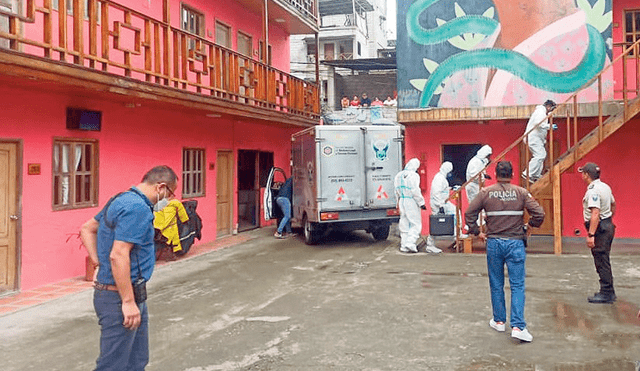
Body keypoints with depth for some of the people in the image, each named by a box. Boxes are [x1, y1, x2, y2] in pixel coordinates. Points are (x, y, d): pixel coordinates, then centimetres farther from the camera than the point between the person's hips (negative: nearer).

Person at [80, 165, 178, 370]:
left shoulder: (121, 200, 12)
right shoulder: (137, 208, -20)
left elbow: (87, 229, 22)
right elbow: (118, 256, -26)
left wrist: (98, 261, 12)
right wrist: (128, 302, -23)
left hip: (133, 296, 10)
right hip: (121, 298, -10)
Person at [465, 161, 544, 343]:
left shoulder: (486, 192, -1)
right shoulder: (521, 193, -3)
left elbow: (469, 213, -3)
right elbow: (539, 213, -8)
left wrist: (477, 232, 8)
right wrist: (530, 227, 9)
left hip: (494, 243, 1)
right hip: (515, 243, -1)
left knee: (496, 285, 14)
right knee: (517, 285, 1)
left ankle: (499, 321, 24)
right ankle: (518, 326, -7)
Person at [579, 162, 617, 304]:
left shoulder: (593, 190, -19)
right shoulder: (605, 186, 12)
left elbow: (595, 214, -27)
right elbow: (613, 204, 26)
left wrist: (591, 235, -28)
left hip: (599, 228, -10)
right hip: (608, 226, 10)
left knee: (601, 262, -3)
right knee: (604, 261, 17)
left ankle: (606, 293, 2)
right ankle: (609, 292, 24)